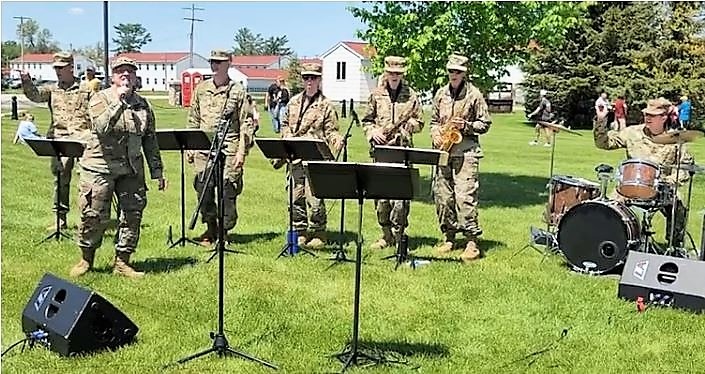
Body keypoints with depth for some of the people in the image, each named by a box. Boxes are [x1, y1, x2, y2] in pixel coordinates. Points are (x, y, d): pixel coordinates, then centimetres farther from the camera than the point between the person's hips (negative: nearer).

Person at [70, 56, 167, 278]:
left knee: (133, 215, 1)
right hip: (99, 167, -4)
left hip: (131, 170, 4)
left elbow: (150, 141, 14)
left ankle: (122, 262, 14)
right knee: (94, 217, 0)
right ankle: (86, 260, 20)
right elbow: (102, 127, -22)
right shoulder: (100, 99, -3)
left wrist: (157, 171, 12)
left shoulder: (143, 105, 10)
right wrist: (119, 102, -25)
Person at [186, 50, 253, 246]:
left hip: (228, 149, -3)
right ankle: (211, 229, 20)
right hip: (204, 149, 4)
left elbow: (246, 123, 0)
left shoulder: (238, 91, 2)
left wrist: (242, 151, -7)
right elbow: (193, 120, 17)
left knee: (228, 191, -3)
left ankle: (224, 231, 9)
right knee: (203, 189, 4)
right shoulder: (201, 89, 13)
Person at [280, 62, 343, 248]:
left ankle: (317, 235, 5)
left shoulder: (326, 105, 0)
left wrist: (338, 141, -21)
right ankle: (300, 233, 20)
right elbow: (285, 124, 24)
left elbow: (331, 131, -1)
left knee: (314, 198, -7)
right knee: (296, 197, 9)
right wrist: (287, 139, 6)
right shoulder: (293, 102, 14)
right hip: (295, 158, 5)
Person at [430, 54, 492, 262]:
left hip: (466, 152, -5)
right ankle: (449, 237, 18)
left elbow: (485, 124, 3)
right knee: (442, 196, 5)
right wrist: (436, 135, 4)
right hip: (443, 152, 5)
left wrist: (466, 126, -13)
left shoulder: (474, 95, 0)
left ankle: (472, 241, -7)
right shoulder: (441, 94, 14)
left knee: (465, 196, -12)